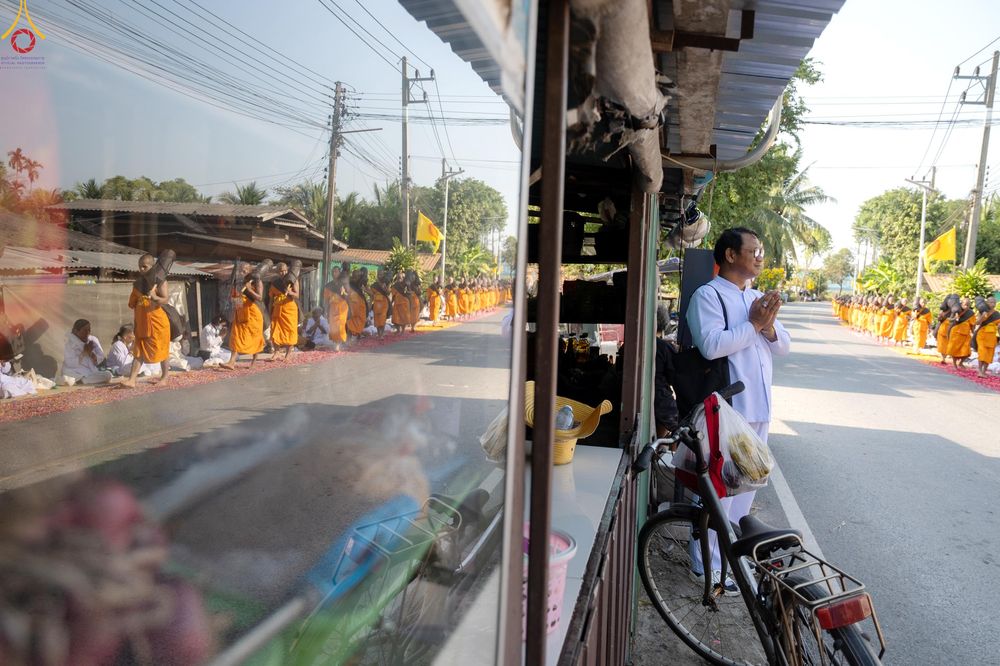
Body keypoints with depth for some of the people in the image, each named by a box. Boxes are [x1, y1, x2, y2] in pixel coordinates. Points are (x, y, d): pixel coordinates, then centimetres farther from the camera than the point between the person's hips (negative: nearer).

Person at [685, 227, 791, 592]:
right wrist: (753, 323, -15)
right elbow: (711, 345, -24)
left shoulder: (758, 298, 15)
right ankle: (706, 565, 7)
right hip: (726, 408, -8)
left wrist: (769, 326, -9)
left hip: (758, 407, 9)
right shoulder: (708, 295, -10)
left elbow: (783, 346, 12)